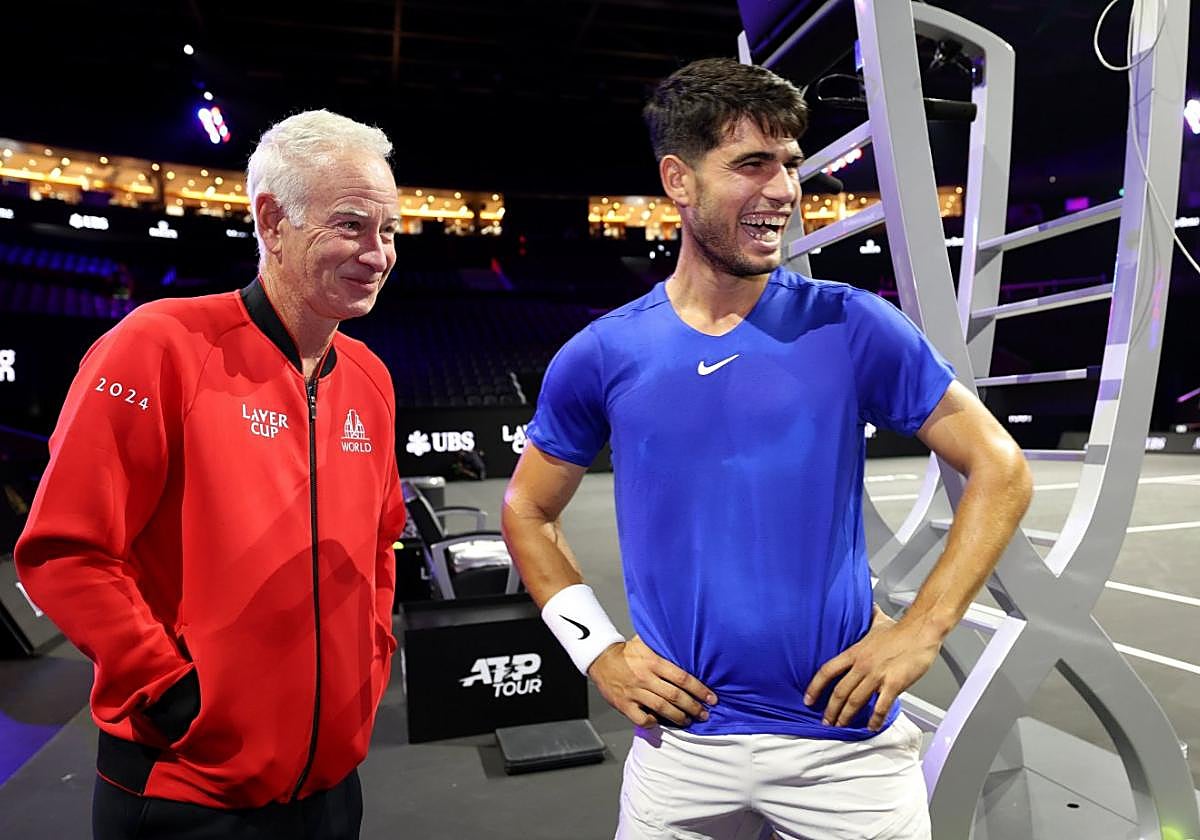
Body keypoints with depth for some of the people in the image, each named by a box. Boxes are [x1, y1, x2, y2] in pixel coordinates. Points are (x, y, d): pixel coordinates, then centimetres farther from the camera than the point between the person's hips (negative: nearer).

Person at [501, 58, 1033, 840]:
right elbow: (528, 511, 7)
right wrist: (598, 650, -1)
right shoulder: (603, 356, -5)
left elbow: (1000, 471, -1)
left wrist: (920, 630, -9)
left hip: (847, 738, 0)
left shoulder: (852, 328, -8)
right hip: (681, 742, 1)